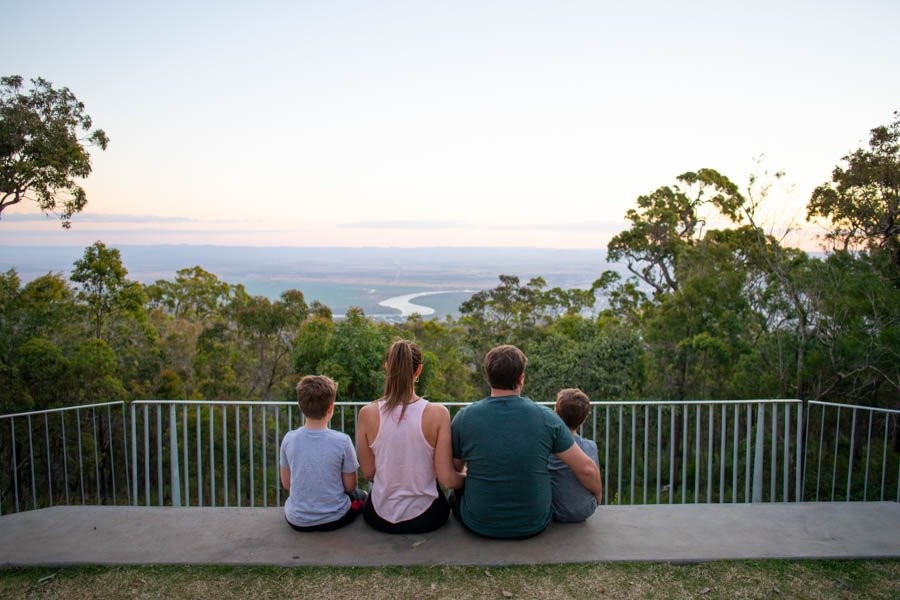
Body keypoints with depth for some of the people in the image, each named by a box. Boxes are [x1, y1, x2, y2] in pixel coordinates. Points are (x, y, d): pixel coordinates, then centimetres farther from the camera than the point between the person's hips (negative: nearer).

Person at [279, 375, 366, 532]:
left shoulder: (289, 439, -12)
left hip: (297, 521, 3)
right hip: (334, 519, -3)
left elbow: (286, 484, 0)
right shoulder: (342, 441, -20)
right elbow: (350, 486, -9)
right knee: (361, 495, 28)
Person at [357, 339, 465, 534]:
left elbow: (368, 473, -3)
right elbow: (447, 479, -14)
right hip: (424, 518, -1)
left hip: (381, 518, 2)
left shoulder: (368, 413, -13)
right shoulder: (438, 413, -18)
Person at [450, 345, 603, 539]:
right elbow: (586, 469, -8)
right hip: (533, 526, 1)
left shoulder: (464, 417, -12)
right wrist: (598, 496, 13)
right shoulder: (546, 418, -12)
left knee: (457, 492, 30)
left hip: (479, 526, 0)